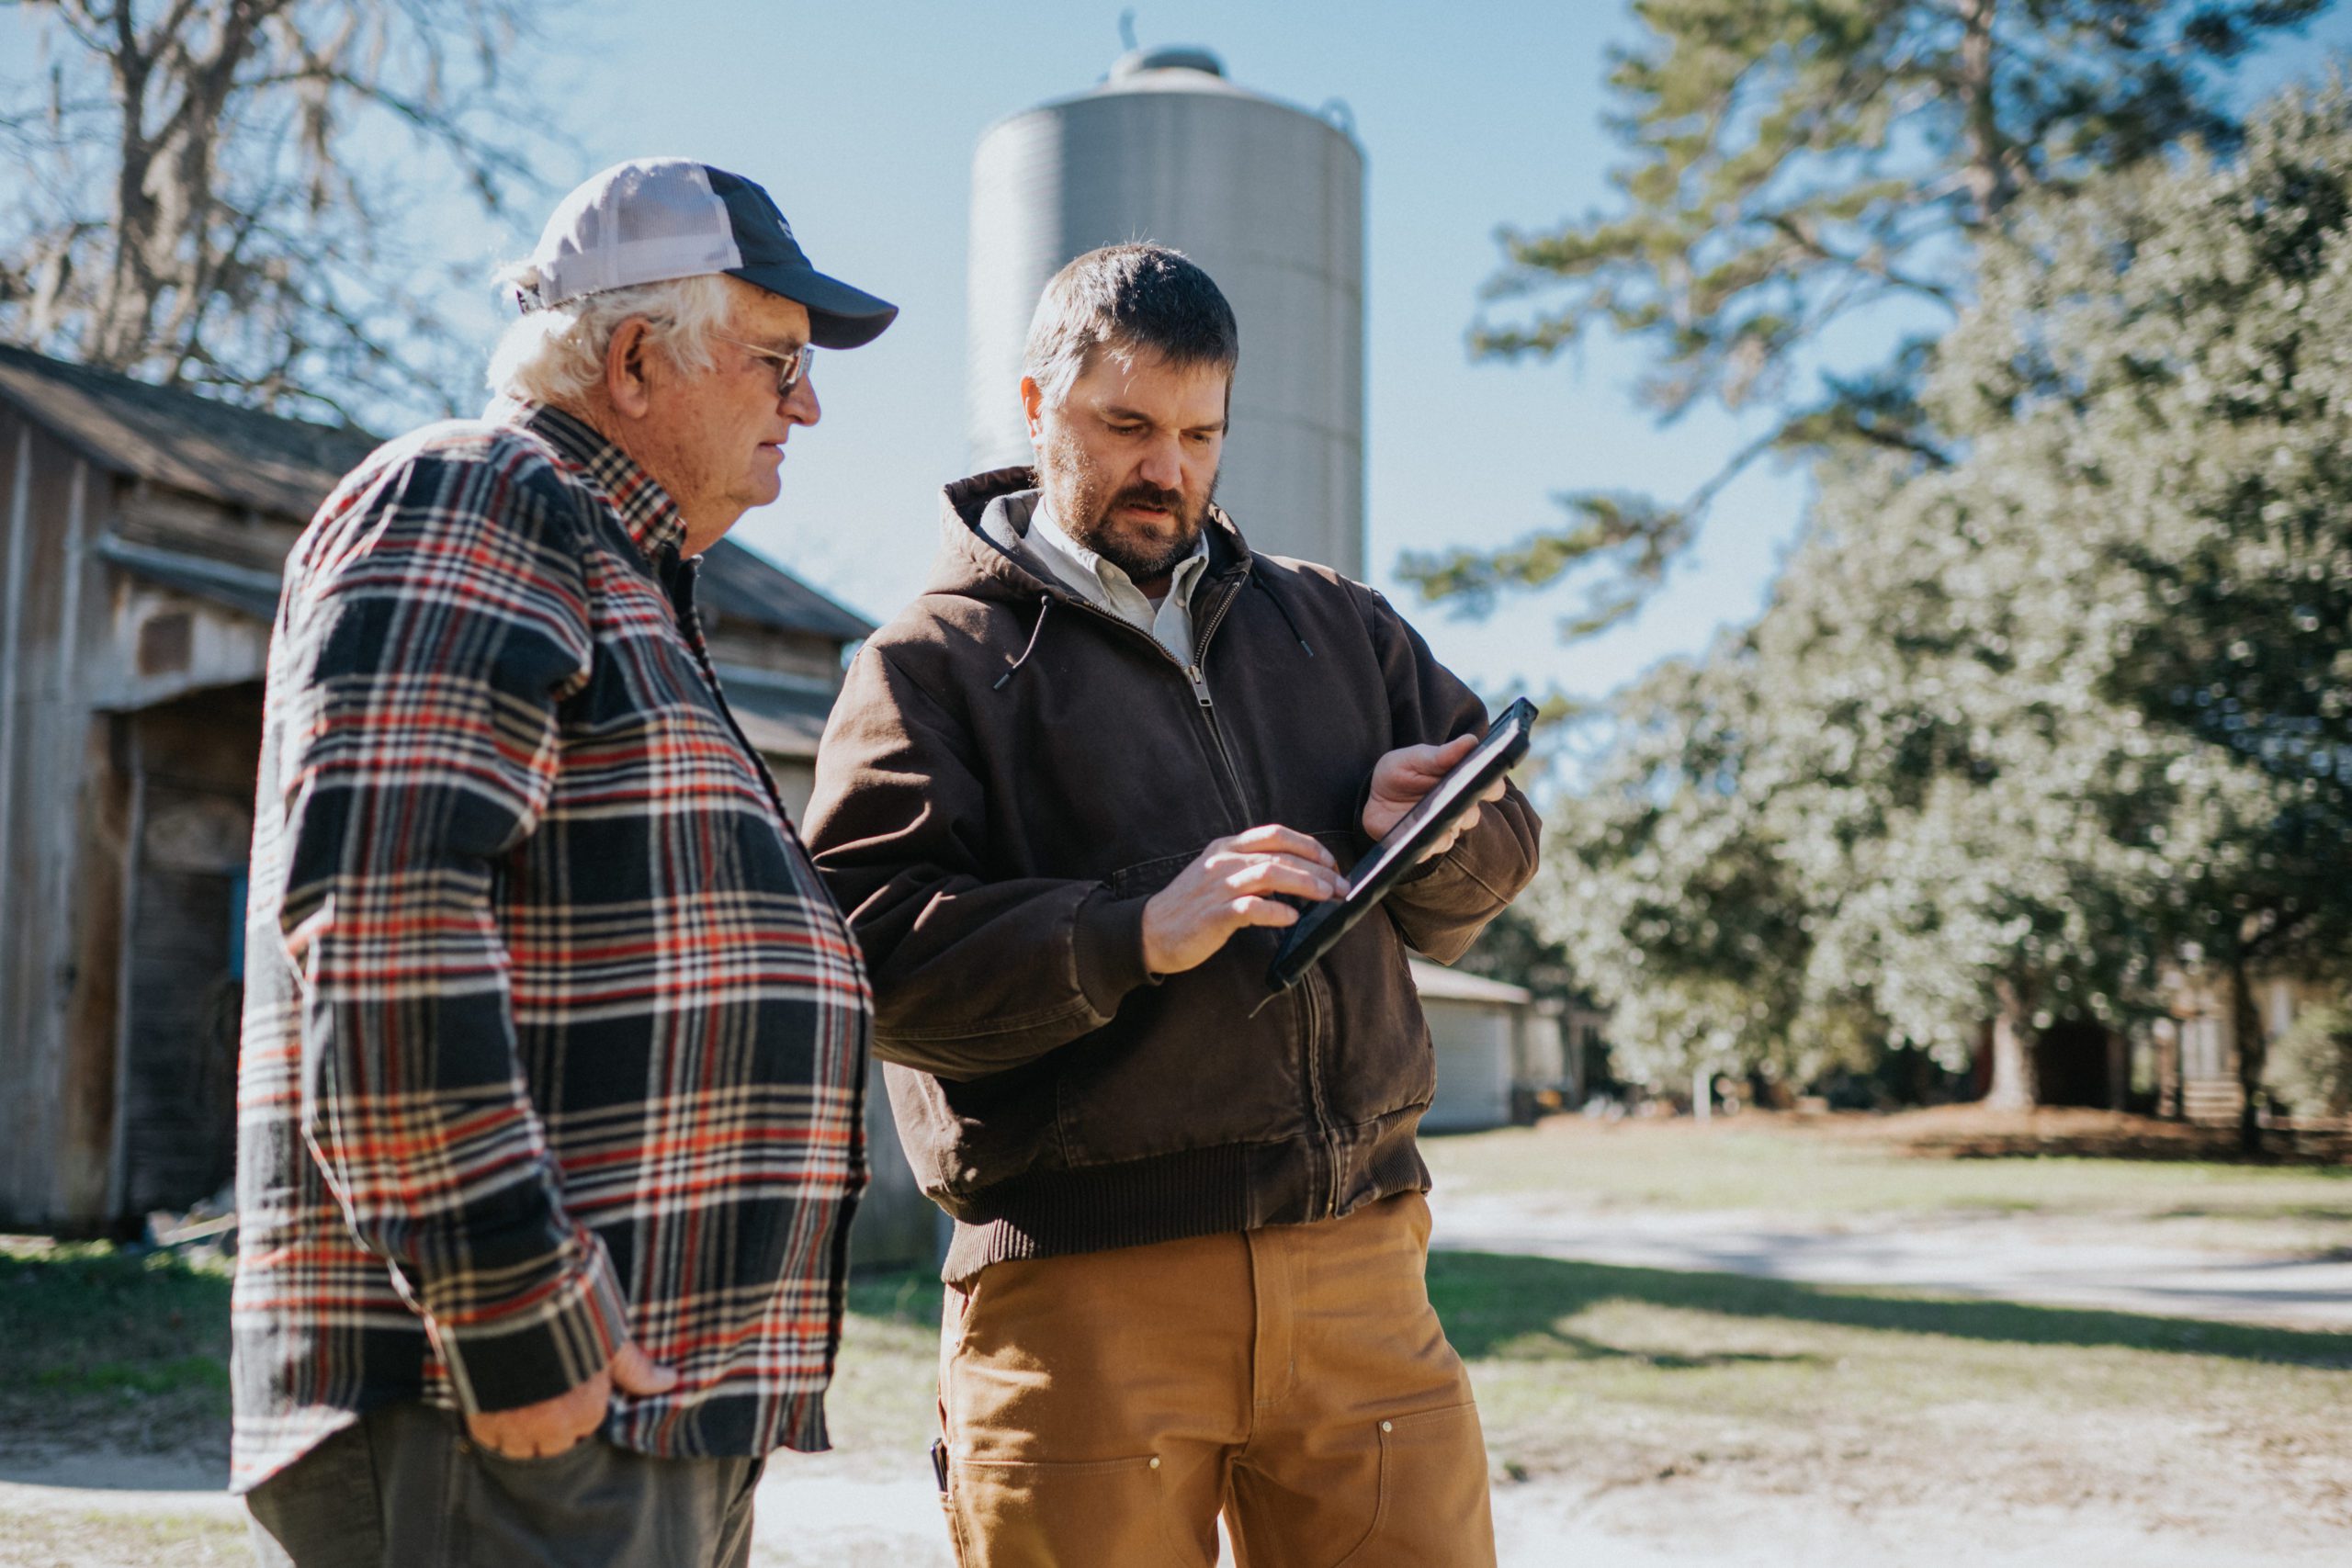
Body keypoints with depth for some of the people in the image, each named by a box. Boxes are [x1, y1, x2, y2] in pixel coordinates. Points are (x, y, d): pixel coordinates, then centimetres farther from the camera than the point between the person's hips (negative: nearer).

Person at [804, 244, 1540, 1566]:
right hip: (1082, 1292, -3)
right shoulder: (939, 661, 4)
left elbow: (1498, 851, 18)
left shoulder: (1338, 624, 20)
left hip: (1360, 1266, 4)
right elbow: (869, 949, -9)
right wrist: (1137, 933, -21)